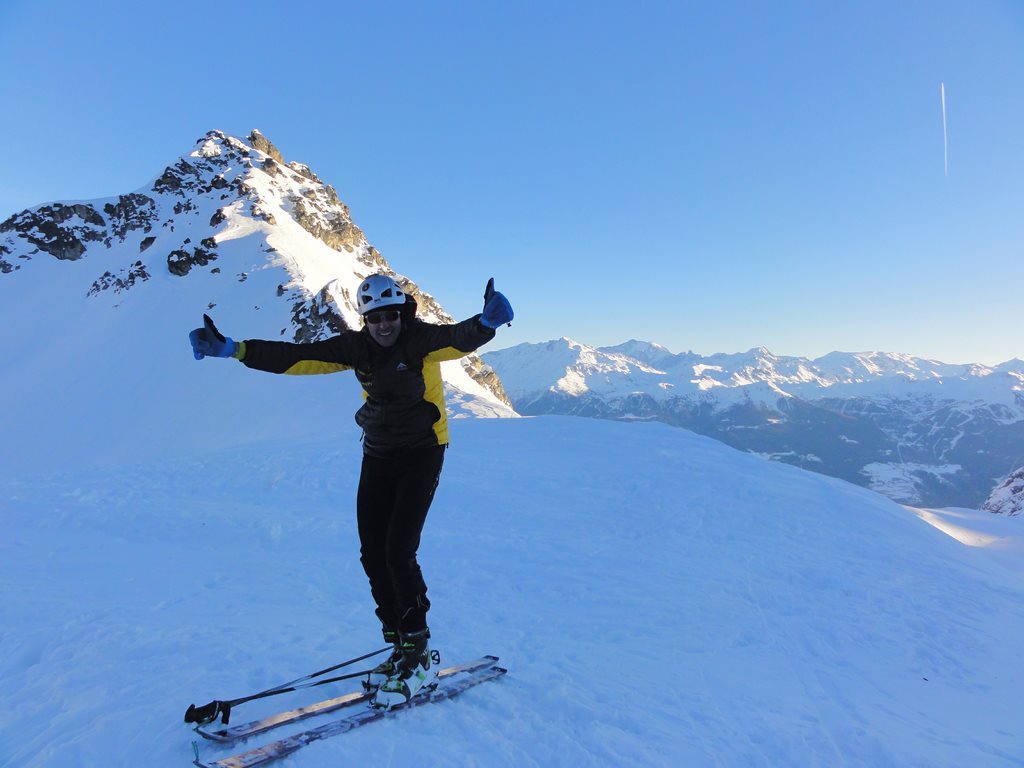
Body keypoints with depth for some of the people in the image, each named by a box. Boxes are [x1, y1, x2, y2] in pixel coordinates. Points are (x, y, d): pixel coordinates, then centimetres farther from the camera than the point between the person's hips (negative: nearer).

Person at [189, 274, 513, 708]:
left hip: (421, 454, -6)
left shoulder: (419, 338, -15)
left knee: (399, 553, -12)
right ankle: (400, 643, 20)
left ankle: (418, 655, 6)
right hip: (378, 456, 6)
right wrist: (234, 350, -11)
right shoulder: (357, 347, -1)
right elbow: (295, 357, -3)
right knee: (373, 555, 4)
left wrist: (486, 323, -59)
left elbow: (458, 339, -37)